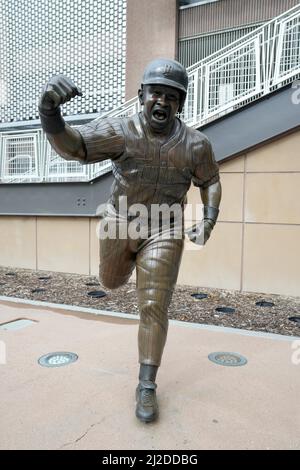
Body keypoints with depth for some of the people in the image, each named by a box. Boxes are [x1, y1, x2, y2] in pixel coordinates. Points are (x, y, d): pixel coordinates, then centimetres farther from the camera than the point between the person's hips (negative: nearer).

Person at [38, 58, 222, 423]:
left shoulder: (195, 144, -10)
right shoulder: (120, 131, -15)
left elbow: (210, 180, 7)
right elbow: (70, 146, -27)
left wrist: (208, 221, -5)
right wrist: (49, 109, -48)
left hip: (164, 230, -1)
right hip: (121, 223, 2)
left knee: (154, 306, -5)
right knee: (112, 282, 22)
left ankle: (147, 386, 8)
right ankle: (130, 261, 59)